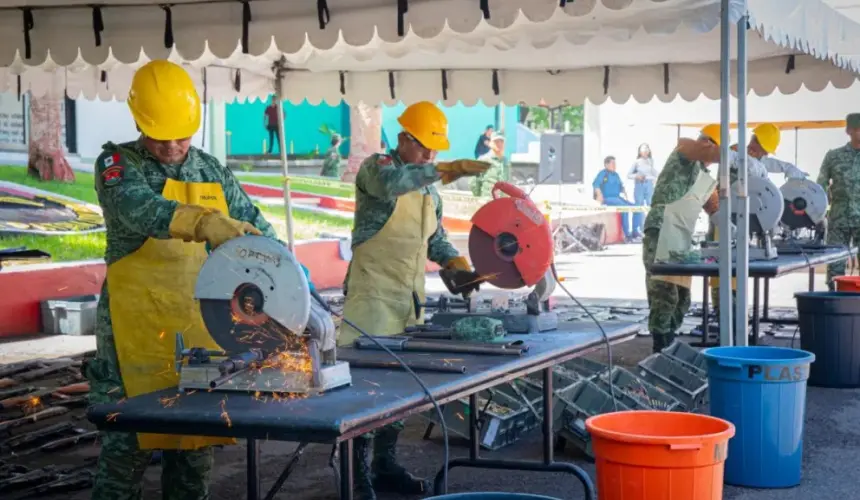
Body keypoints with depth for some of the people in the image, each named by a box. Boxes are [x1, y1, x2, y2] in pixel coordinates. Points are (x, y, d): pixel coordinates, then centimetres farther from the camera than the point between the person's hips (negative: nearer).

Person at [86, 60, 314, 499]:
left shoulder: (211, 171, 10)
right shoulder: (117, 164, -5)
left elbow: (251, 223, 17)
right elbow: (138, 208, -26)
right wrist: (204, 223, -42)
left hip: (201, 328, 5)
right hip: (138, 330, -4)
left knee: (196, 438, 10)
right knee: (128, 444, -2)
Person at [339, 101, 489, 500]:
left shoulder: (429, 188, 16)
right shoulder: (377, 166, -6)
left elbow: (435, 238, 23)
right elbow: (389, 183, -31)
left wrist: (457, 262, 4)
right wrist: (447, 169, -37)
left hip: (411, 298, 7)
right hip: (372, 295, -7)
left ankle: (385, 465, 20)